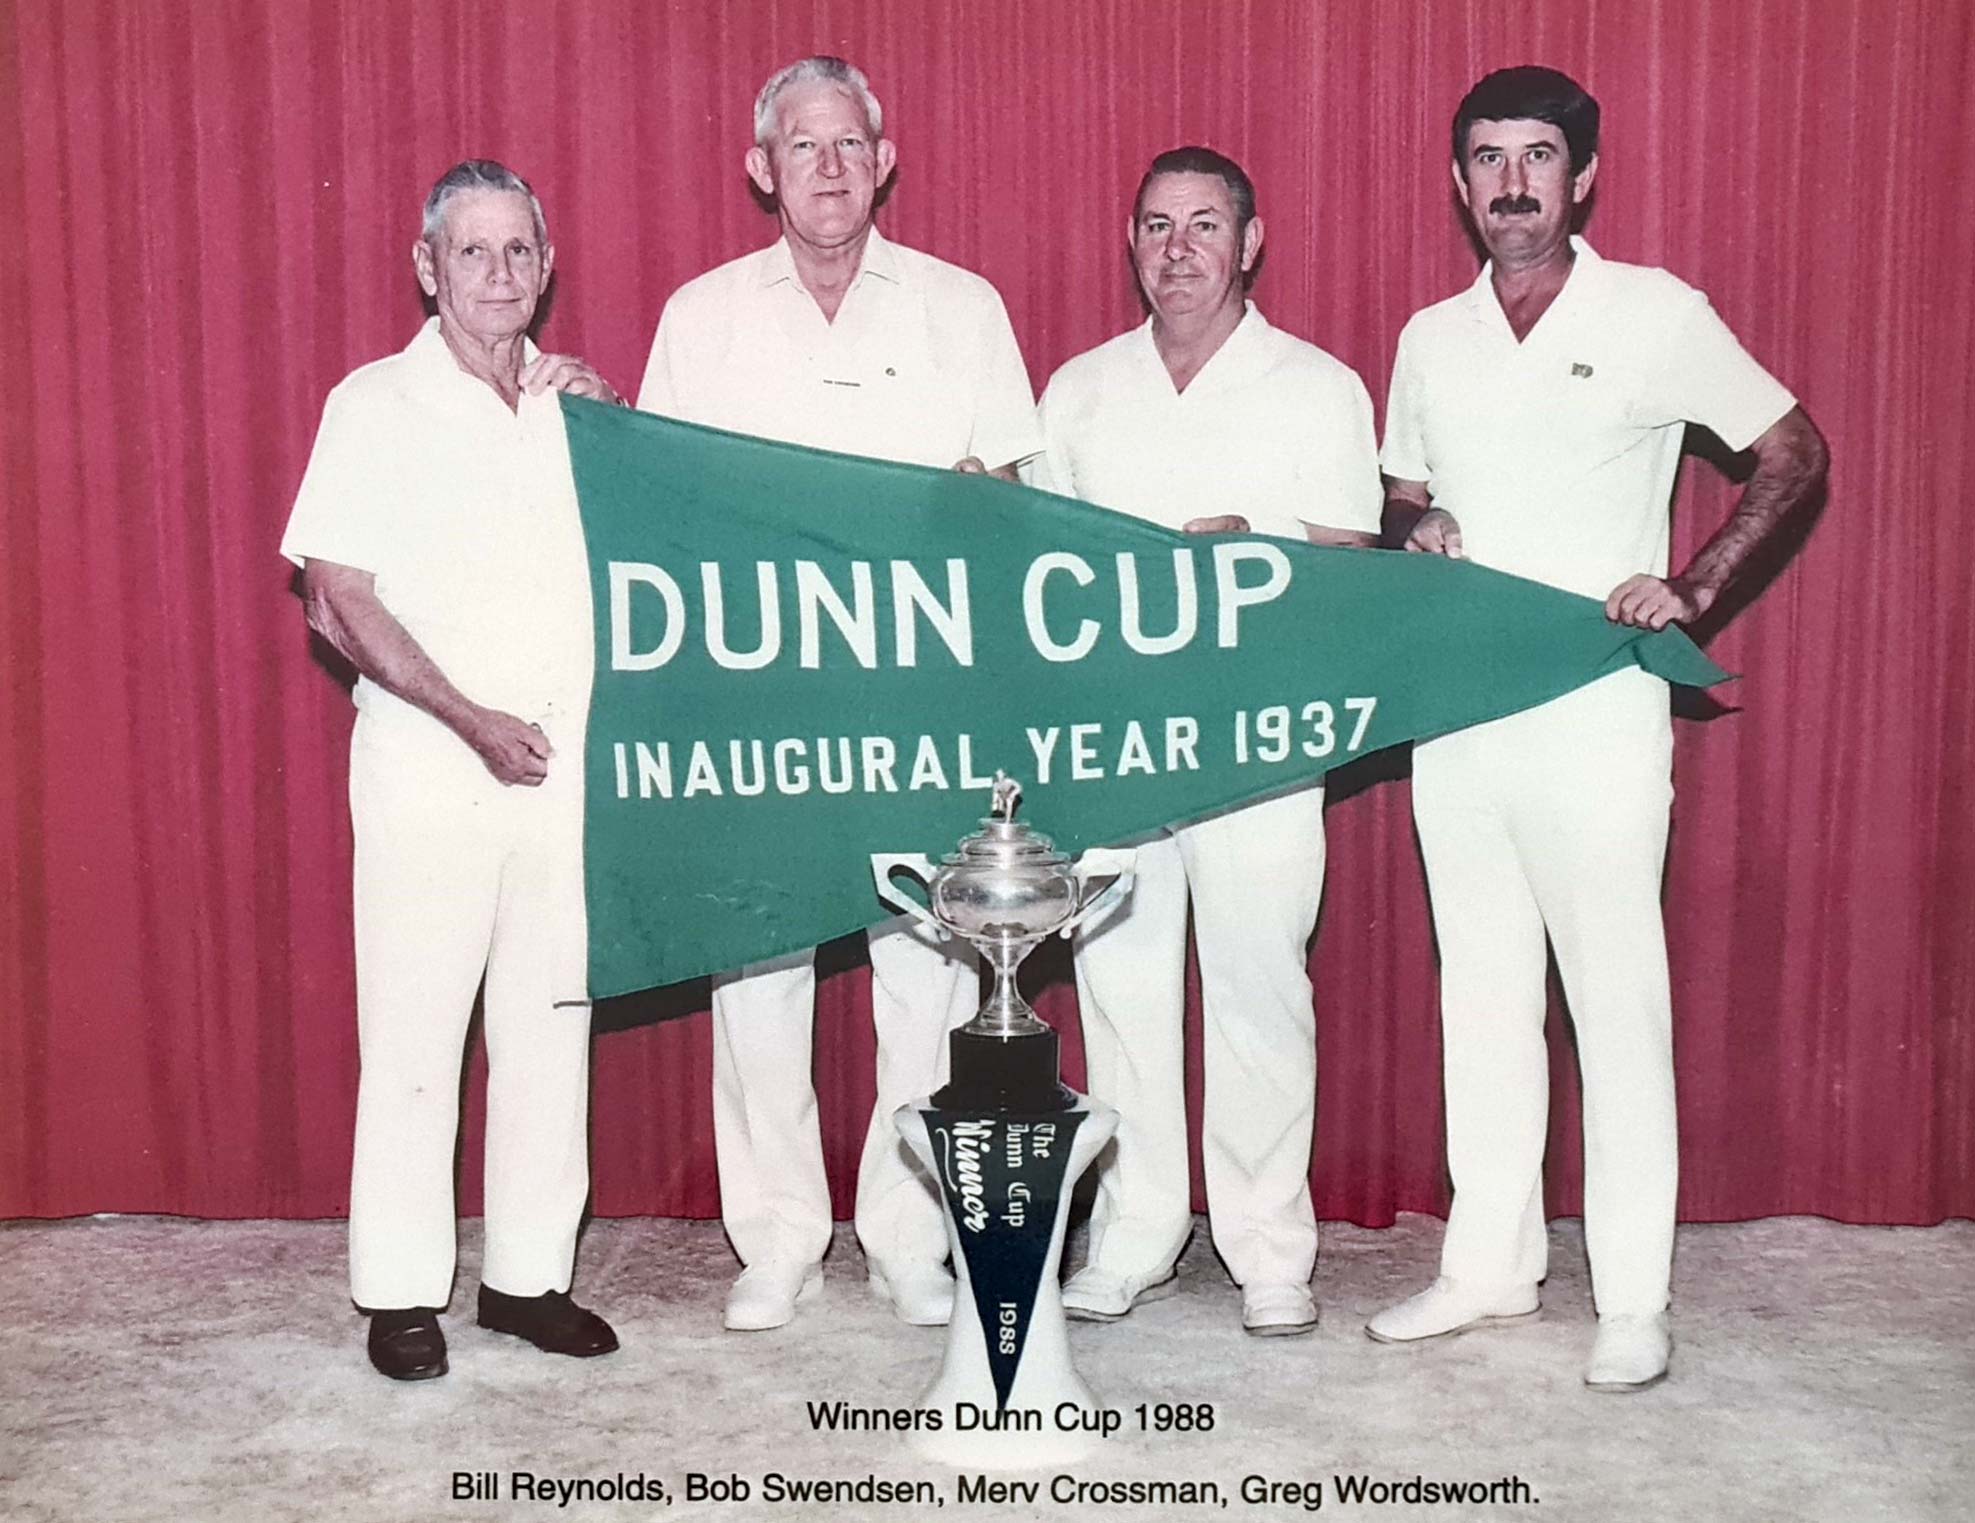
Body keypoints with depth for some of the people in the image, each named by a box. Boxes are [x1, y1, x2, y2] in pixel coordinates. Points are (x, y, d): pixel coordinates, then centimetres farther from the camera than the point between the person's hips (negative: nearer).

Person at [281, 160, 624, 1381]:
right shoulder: (378, 406, 0)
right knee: (415, 1032, -1)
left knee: (553, 1025, 7)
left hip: (568, 761, 4)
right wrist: (472, 720, -12)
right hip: (427, 762, -4)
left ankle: (531, 1273, 18)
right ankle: (402, 1291, 10)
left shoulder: (578, 402, 12)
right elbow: (341, 604, -5)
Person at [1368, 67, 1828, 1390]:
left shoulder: (1657, 316, -2)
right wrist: (1419, 532, 0)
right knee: (1481, 996, 11)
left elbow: (1795, 454, 3)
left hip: (1597, 714, -5)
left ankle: (1635, 1300, 7)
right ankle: (1490, 1267, 22)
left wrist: (1694, 590, -8)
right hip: (1456, 716, 5)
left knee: (1618, 1001, -2)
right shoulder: (1431, 340, 11)